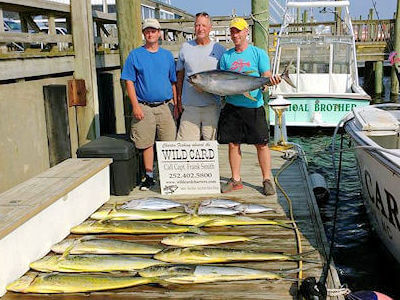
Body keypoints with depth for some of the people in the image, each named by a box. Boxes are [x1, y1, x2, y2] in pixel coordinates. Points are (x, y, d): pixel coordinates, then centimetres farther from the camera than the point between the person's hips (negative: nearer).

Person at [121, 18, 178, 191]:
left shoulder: (167, 55, 12)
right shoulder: (135, 55, 4)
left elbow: (173, 82, 15)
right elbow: (129, 81, 1)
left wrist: (176, 104, 10)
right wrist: (135, 105, -8)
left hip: (166, 106, 2)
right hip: (144, 107, -1)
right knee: (147, 144, 4)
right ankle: (149, 177, 17)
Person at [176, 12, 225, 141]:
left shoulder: (219, 49, 6)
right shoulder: (185, 47, 10)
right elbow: (180, 75, 15)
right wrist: (179, 99, 11)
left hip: (212, 105, 0)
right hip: (189, 104, 1)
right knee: (186, 142, -3)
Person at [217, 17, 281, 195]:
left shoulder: (259, 54, 3)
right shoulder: (226, 56, 12)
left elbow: (266, 77, -3)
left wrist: (271, 80, -26)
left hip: (254, 106, -3)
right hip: (232, 106, 3)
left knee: (262, 144, -1)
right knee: (233, 143, 6)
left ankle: (267, 180, 10)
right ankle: (235, 180, 17)